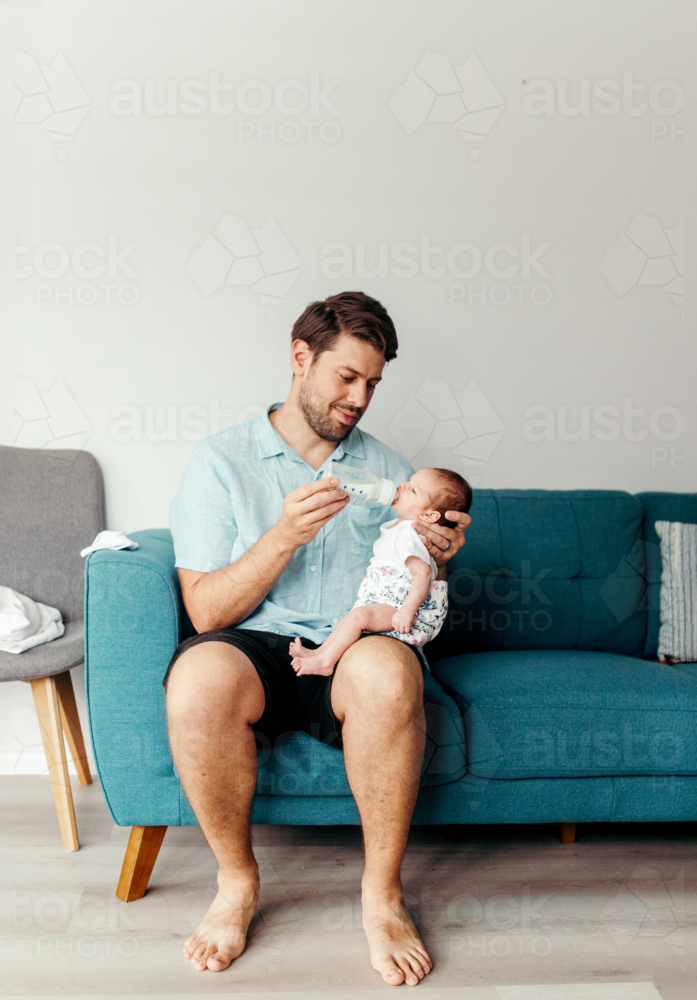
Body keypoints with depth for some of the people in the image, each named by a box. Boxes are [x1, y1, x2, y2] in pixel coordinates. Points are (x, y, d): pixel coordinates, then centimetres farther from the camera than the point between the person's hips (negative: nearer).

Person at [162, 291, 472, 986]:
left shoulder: (385, 467, 15)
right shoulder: (221, 460, 5)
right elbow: (206, 612, -3)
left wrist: (437, 557, -6)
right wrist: (283, 537, -17)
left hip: (359, 645, 2)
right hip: (254, 646, -1)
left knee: (387, 670, -35)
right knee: (199, 679, -36)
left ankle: (382, 891, -13)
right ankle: (236, 881, -8)